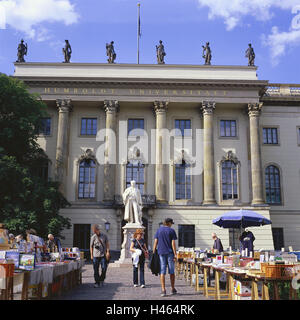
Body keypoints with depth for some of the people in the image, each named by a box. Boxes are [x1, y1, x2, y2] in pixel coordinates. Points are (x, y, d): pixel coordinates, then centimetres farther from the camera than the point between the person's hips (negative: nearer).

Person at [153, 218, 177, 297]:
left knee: (162, 272, 1)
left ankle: (163, 290, -3)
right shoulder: (171, 231, -2)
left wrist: (154, 253, 8)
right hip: (170, 253, -2)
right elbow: (173, 243, -7)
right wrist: (175, 254, -5)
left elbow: (155, 242, 4)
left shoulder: (159, 230, 7)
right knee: (171, 271, 9)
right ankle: (173, 289, 19)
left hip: (161, 253, 2)